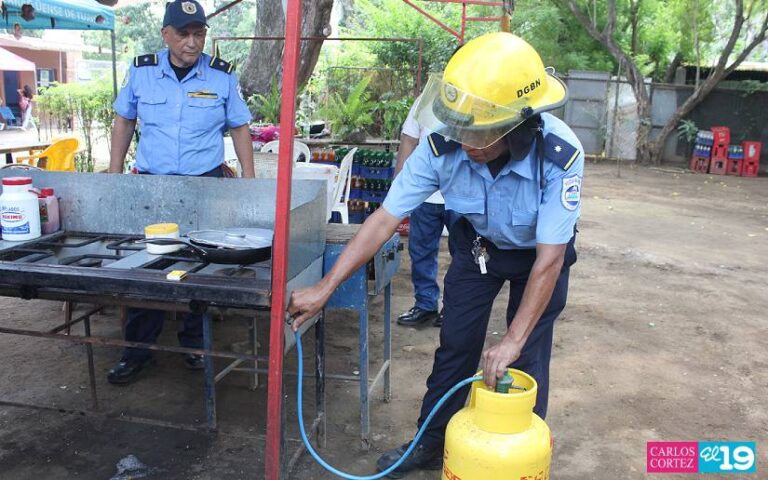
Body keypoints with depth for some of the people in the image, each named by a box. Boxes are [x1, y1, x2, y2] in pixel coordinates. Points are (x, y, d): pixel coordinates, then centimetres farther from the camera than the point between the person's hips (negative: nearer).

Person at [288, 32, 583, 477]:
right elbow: (385, 219, -25)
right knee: (455, 345, 7)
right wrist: (325, 288, -26)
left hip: (538, 253, -2)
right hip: (477, 244, 2)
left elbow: (549, 260, -33)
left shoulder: (561, 155, -38)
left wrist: (513, 341, -32)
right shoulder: (442, 145, -31)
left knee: (527, 359, 1)